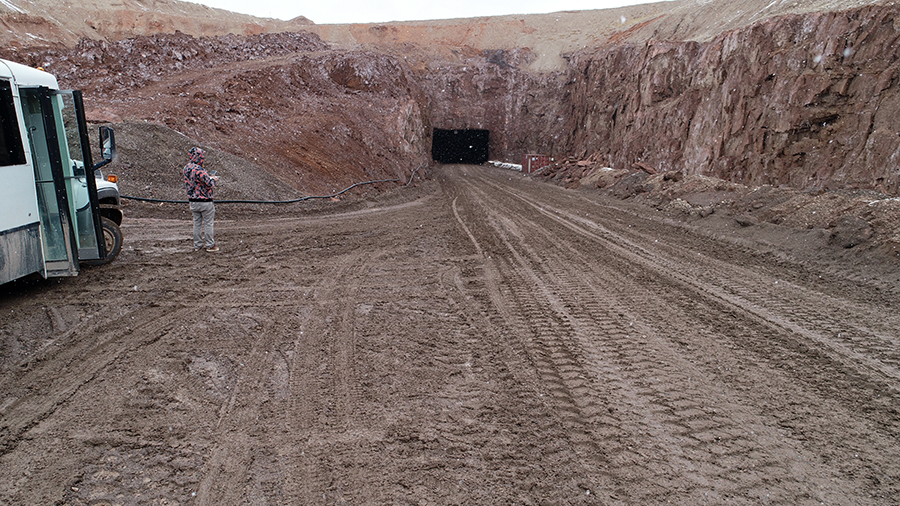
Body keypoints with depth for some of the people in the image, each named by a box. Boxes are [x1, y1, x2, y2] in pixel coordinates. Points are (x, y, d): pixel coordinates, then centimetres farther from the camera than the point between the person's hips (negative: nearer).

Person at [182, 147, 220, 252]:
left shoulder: (186, 168, 6)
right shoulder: (199, 170, -22)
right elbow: (209, 184, -21)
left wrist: (209, 177, 12)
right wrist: (213, 179, 0)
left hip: (192, 201, 8)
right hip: (204, 201, -8)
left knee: (197, 223, 14)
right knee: (208, 224, 3)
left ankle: (198, 245, 20)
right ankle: (210, 245, 10)